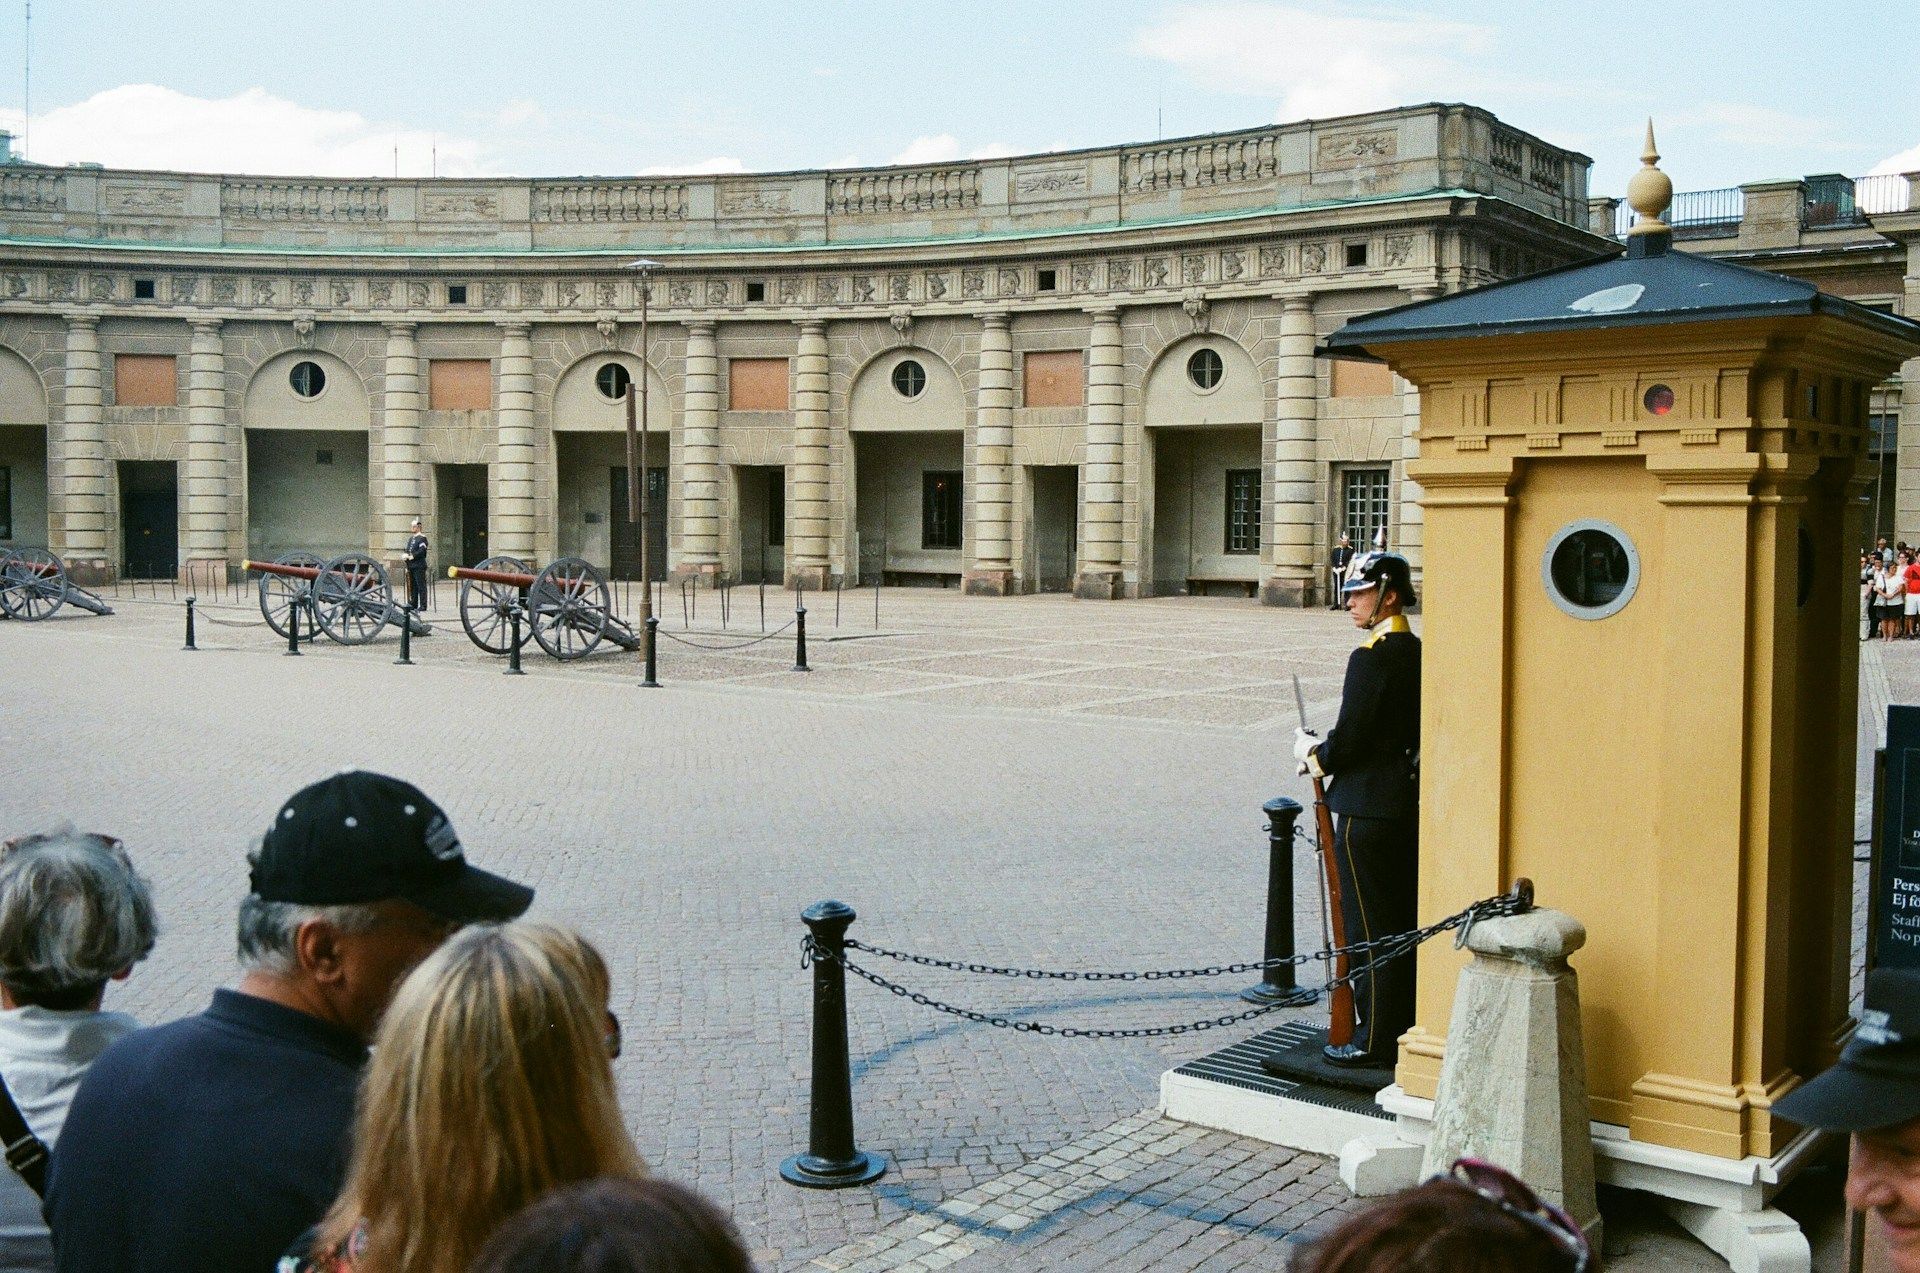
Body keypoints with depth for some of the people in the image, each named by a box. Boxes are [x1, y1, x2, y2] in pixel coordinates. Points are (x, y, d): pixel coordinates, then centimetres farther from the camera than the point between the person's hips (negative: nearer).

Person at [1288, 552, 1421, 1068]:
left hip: (1368, 809, -9)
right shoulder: (1418, 653, 10)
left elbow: (1347, 741, -20)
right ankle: (1407, 1028, 23)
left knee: (1369, 927, -1)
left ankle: (1376, 1041, 5)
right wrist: (1327, 752, 16)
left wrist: (1311, 753, 0)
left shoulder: (1371, 658, -17)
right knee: (1404, 922, 15)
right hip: (1410, 806, 9)